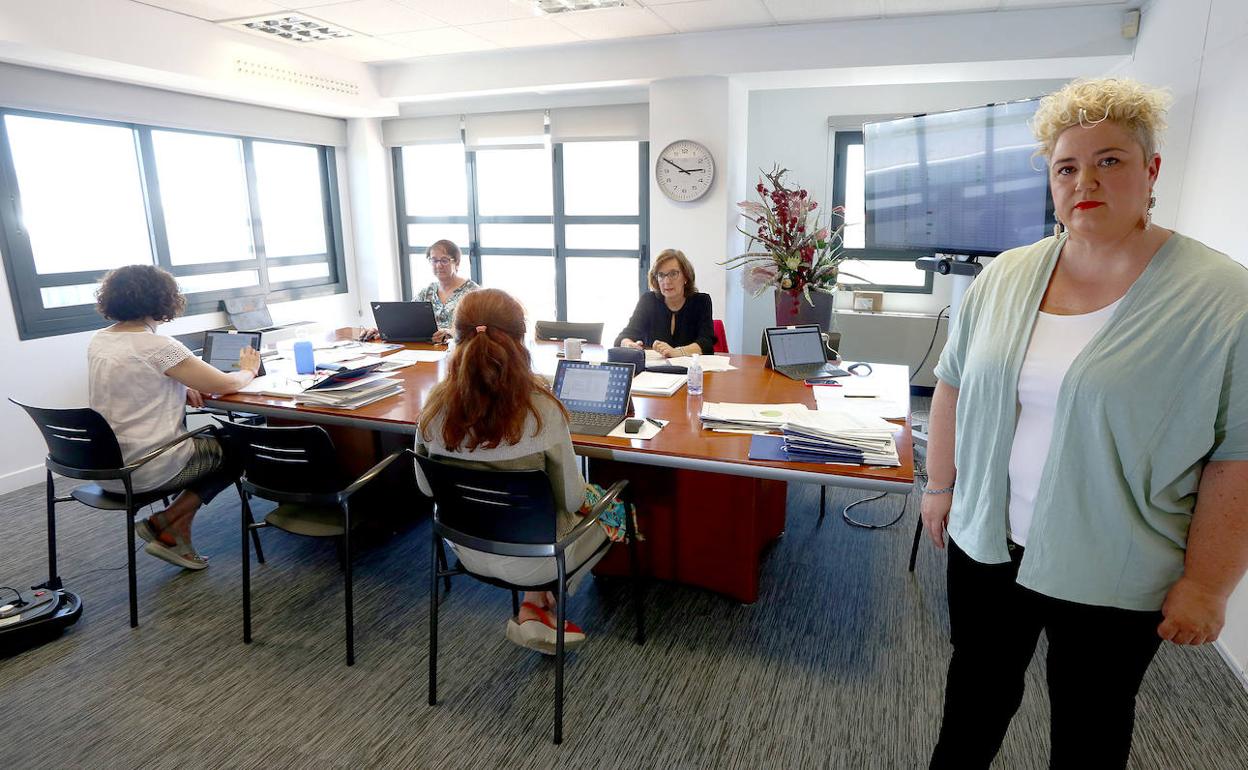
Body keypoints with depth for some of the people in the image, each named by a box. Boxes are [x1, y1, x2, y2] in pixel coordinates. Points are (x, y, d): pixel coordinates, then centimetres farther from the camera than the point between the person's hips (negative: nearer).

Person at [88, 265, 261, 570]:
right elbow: (224, 385, -14)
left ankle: (174, 534, 20)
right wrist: (249, 370, 7)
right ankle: (166, 523, 8)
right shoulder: (158, 347, -20)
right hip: (145, 470, -8)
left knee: (204, 440, 28)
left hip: (105, 469, 8)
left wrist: (180, 388, 5)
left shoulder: (98, 341, 4)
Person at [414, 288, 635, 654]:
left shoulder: (436, 405, -15)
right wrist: (584, 495, 6)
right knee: (612, 506, 23)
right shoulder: (541, 409, -28)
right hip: (528, 560, -5)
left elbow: (426, 487, -1)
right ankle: (534, 608, 21)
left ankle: (535, 604, 19)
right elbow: (570, 499, -18)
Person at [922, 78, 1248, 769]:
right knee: (978, 688, 22)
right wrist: (941, 486, 6)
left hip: (1112, 577, -3)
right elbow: (954, 382, 6)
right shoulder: (1004, 276, -1)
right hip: (988, 544, 3)